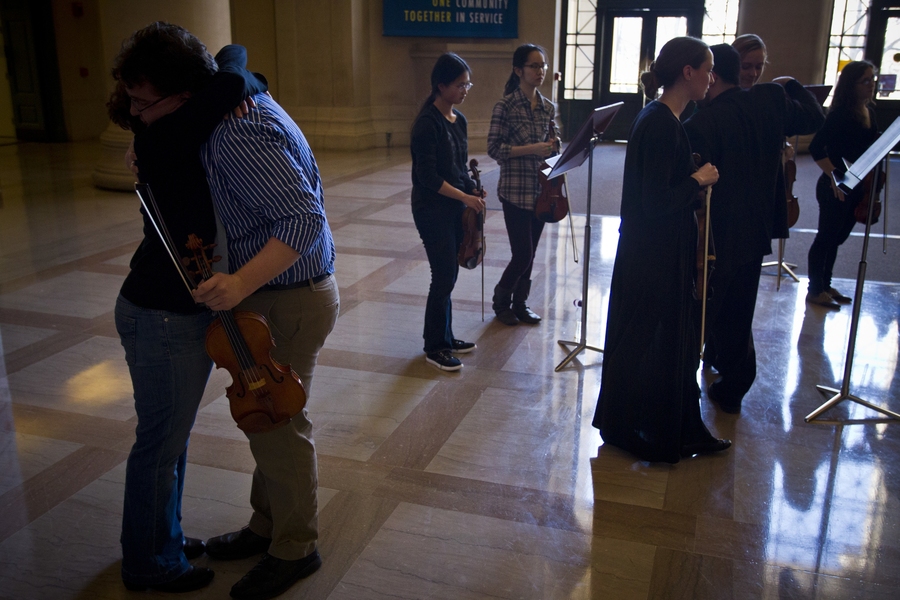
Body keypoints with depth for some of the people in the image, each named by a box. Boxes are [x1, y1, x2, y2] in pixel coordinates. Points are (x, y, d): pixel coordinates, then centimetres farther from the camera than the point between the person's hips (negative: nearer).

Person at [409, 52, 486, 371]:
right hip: (432, 209, -8)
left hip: (455, 207, 8)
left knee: (448, 275, 13)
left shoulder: (459, 120, 10)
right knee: (444, 277, -4)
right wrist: (466, 197, -17)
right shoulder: (427, 123, -16)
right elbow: (428, 176, -19)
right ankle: (434, 348, 10)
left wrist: (473, 190, 2)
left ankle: (445, 338, 27)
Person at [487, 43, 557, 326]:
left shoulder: (547, 107, 9)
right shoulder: (506, 106, -9)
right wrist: (530, 149, -20)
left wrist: (552, 147, -2)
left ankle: (520, 303, 27)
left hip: (541, 189, 6)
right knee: (522, 255, -5)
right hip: (516, 191, -6)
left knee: (529, 254, 12)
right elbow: (494, 148, -11)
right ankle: (501, 301, 18)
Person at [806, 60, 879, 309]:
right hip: (836, 188, -8)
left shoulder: (869, 112, 7)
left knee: (837, 237, 17)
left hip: (858, 188, 8)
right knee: (826, 237, 3)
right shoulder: (840, 114, -17)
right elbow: (816, 147, -23)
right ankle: (815, 290, 14)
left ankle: (825, 285, 30)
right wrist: (834, 175, -23)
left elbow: (869, 148, 15)